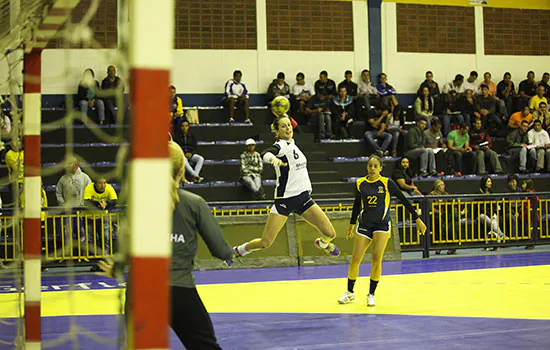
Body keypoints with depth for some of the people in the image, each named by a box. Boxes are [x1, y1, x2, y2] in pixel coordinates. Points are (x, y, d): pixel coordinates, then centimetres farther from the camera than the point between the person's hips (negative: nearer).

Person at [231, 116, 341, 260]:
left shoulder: (292, 144, 11)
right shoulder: (281, 144, -12)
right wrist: (273, 158, -57)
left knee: (330, 233, -3)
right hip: (285, 199, -6)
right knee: (265, 243, -8)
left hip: (303, 198, 6)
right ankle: (238, 250, 20)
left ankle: (323, 243, 33)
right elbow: (265, 153, -35)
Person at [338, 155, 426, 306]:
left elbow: (404, 200, -3)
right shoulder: (360, 183, 0)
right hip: (364, 224, 3)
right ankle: (350, 293, 19)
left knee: (376, 259, -12)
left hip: (382, 224, -3)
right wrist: (352, 224, 22)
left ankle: (371, 295, 3)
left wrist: (417, 219, -2)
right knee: (355, 260, 0)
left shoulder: (387, 183, -9)